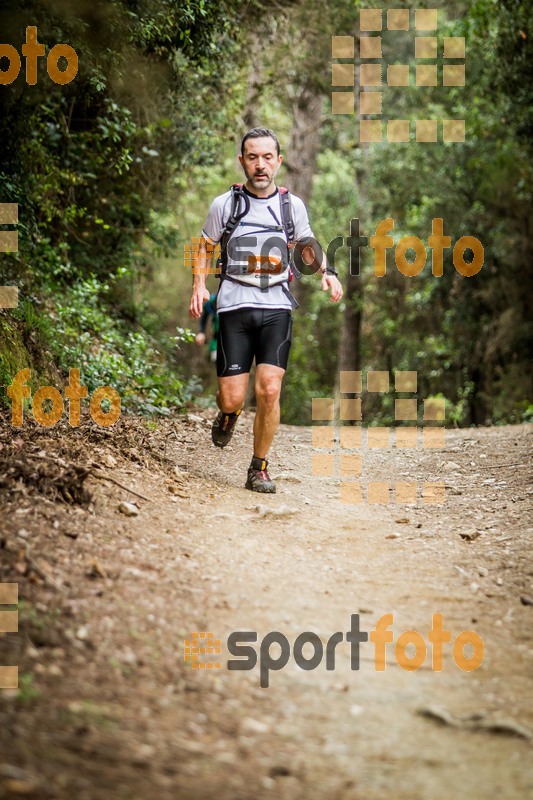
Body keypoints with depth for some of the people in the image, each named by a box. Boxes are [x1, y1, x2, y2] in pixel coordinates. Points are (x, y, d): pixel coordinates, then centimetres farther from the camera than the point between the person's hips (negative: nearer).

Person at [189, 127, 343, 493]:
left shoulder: (293, 205, 6)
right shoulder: (225, 204, 2)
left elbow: (307, 244, 23)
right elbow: (205, 246, 15)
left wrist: (327, 272, 5)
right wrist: (199, 286, 0)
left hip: (277, 308, 1)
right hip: (235, 307, -1)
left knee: (269, 390, -14)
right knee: (232, 398, -6)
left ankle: (259, 469, 4)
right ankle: (229, 414, 33)